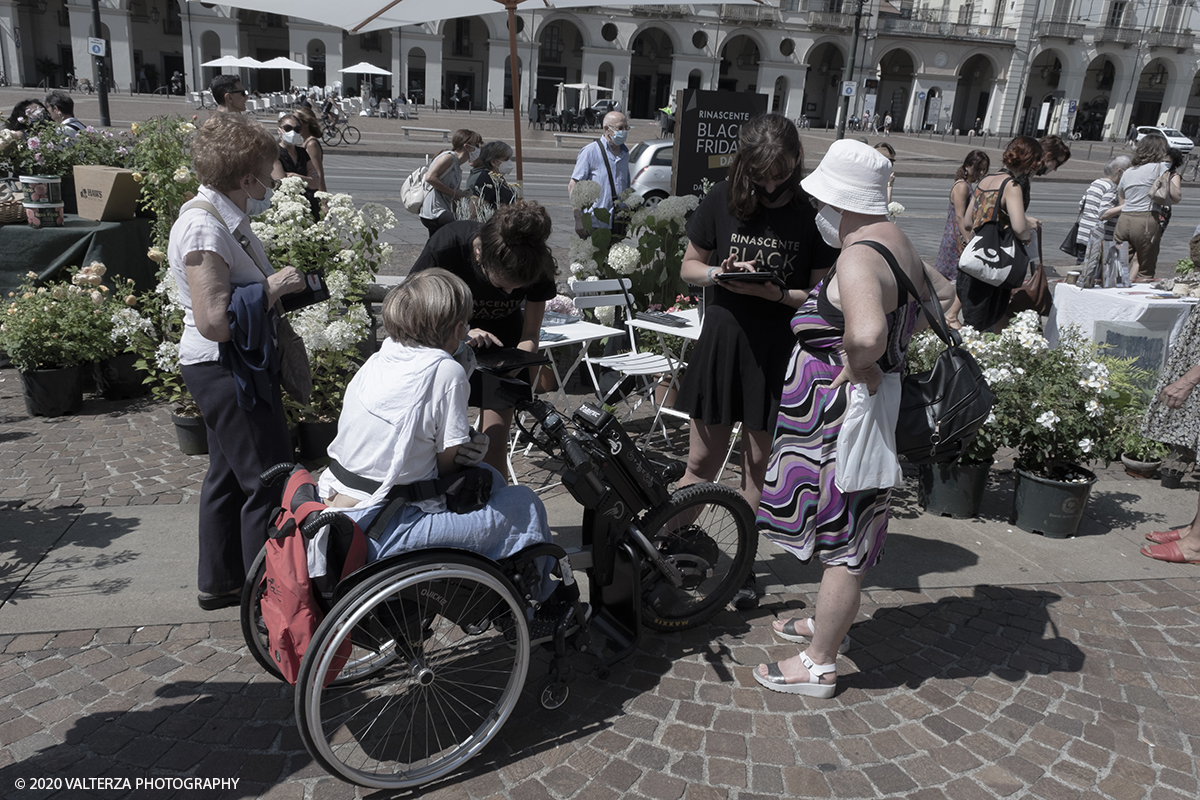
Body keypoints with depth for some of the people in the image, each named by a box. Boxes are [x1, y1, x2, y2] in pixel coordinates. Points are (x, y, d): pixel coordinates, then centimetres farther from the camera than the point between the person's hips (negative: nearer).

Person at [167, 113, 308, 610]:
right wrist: (273, 287, -19)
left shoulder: (224, 218, 10)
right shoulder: (204, 228, -21)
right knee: (270, 482, -4)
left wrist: (277, 282, 7)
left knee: (229, 475, 18)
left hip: (235, 368, 11)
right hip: (225, 369, -11)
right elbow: (214, 321, -27)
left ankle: (219, 582, 32)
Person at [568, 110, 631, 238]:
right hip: (594, 225, -5)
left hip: (618, 226, 6)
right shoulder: (590, 151, -6)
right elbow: (573, 186, -9)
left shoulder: (625, 152, 13)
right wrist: (579, 220, -15)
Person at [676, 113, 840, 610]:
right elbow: (689, 266, 8)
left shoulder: (811, 214, -5)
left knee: (758, 463, 10)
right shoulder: (723, 200, 0)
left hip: (778, 350, 0)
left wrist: (777, 293, -21)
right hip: (723, 340, 1)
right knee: (702, 461, 5)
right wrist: (720, 273, -13)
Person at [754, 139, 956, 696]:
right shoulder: (897, 243, 8)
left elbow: (866, 336, -44)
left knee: (841, 536, 1)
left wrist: (857, 365, -23)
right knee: (846, 527, 23)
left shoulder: (859, 258, -24)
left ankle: (819, 666, 17)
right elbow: (942, 293, 25)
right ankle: (829, 623, 43)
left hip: (845, 415, -10)